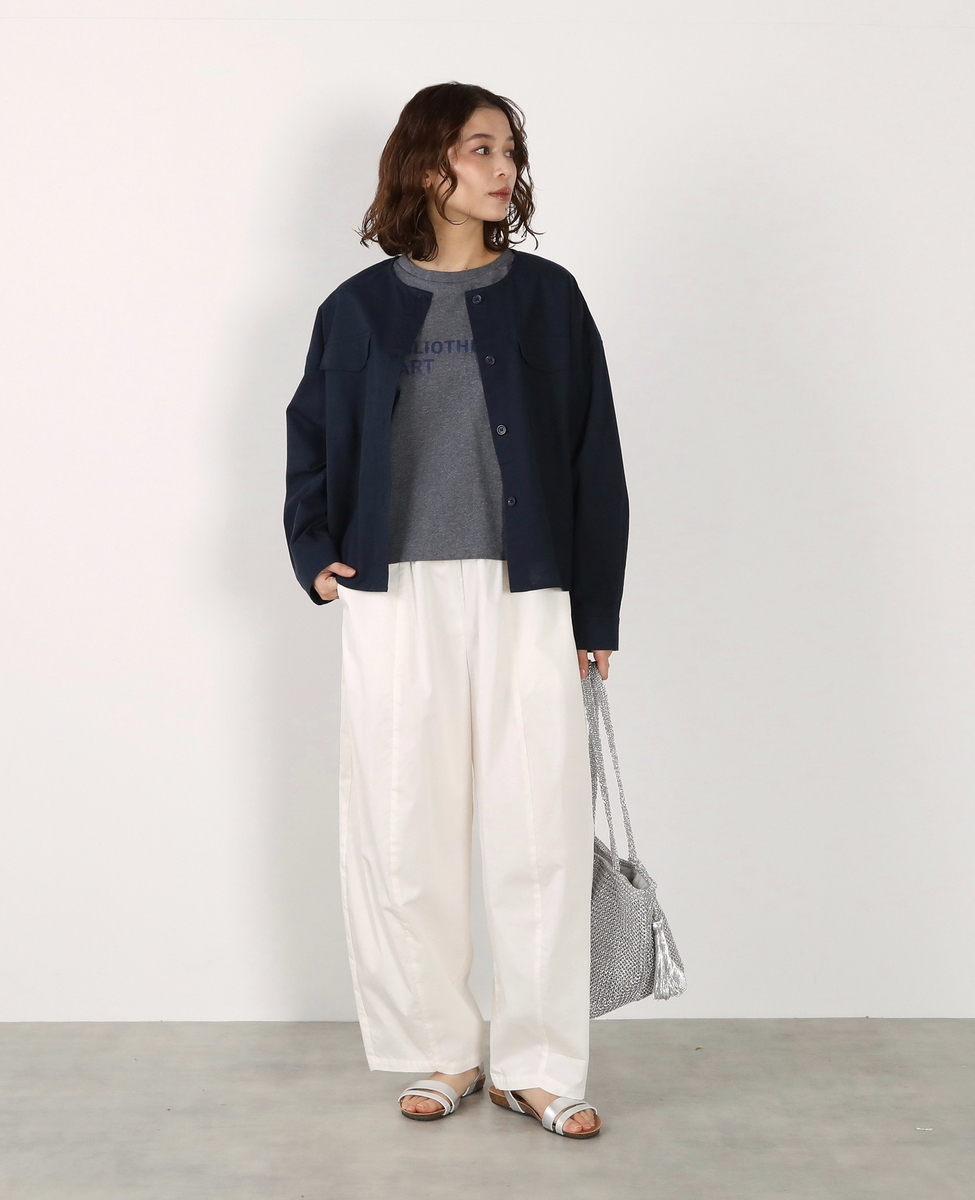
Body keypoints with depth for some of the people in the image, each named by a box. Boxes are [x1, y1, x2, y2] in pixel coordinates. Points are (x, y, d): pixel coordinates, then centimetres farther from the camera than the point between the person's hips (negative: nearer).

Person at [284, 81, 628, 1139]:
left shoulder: (547, 297, 7)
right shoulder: (361, 307, 7)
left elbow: (594, 457, 6)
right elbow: (312, 440, 18)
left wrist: (597, 611, 3)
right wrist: (313, 555, 4)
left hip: (523, 596, 0)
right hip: (397, 599, 1)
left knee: (540, 831, -1)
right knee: (403, 833, 4)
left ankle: (537, 1065, 13)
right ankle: (442, 1052, 21)